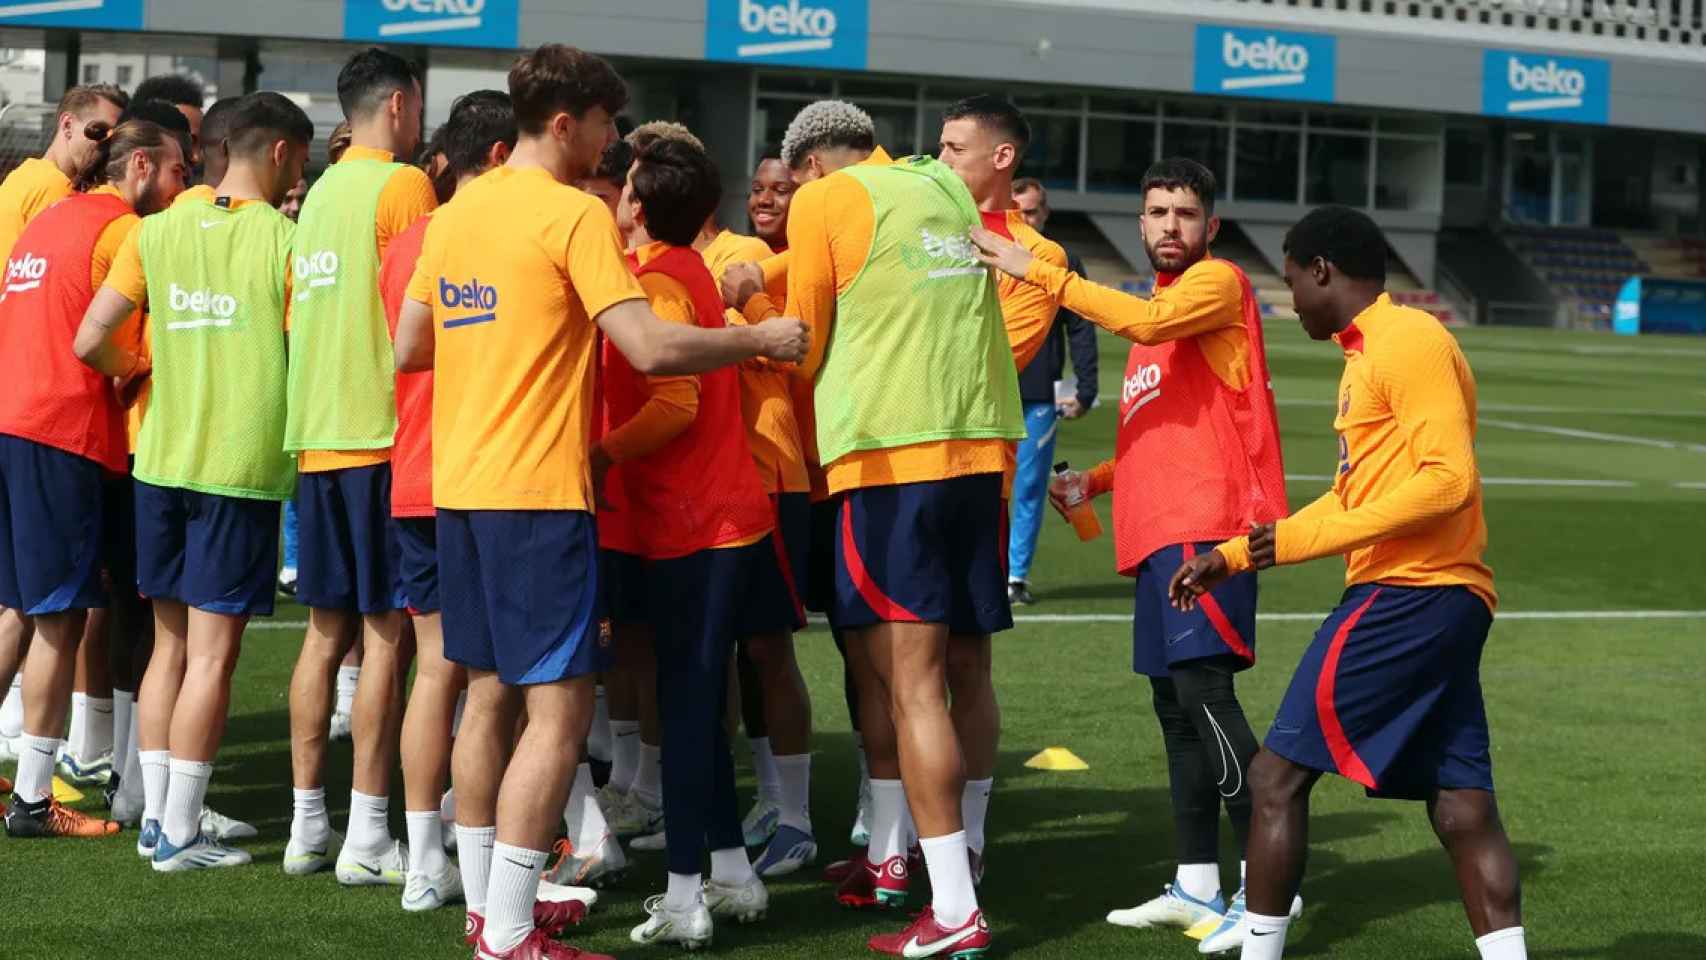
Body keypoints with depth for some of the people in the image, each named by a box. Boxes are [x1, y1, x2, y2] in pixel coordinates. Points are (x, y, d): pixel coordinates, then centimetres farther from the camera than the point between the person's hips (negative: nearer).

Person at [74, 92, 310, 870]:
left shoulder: (158, 232, 3)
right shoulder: (285, 239, -9)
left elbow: (91, 341, 0)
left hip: (161, 458, 5)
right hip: (243, 464, -5)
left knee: (169, 643, 16)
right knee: (213, 653, -1)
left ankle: (158, 813, 19)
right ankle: (180, 834, -1)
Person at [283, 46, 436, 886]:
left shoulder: (322, 192, 15)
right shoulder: (402, 185, -9)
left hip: (317, 436, 8)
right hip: (383, 433, -8)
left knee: (327, 629, 11)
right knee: (385, 631, -4)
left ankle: (307, 825, 14)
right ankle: (367, 838, -5)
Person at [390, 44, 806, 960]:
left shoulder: (454, 215, 12)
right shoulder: (574, 215, -11)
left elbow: (409, 347, 19)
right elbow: (650, 347, -19)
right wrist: (760, 339, -6)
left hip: (459, 485, 8)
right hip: (537, 491, -8)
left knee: (491, 694, 15)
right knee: (560, 705, -5)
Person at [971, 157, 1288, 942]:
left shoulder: (1220, 284, -3)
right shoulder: (1152, 310, 23)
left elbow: (1149, 320, -23)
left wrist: (1037, 271, -20)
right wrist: (1097, 480, 15)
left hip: (1205, 524, -10)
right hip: (1160, 531, 10)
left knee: (1204, 690, -16)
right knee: (1174, 705, 10)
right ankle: (1196, 886, 14)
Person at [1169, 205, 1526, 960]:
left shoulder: (1410, 341, -10)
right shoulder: (1369, 353, 21)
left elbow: (1448, 479, -19)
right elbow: (1351, 499, 28)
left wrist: (1306, 540, -19)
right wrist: (1232, 557, 27)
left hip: (1406, 596, -10)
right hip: (1443, 601, 10)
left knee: (1278, 776, -4)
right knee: (1461, 808, 3)